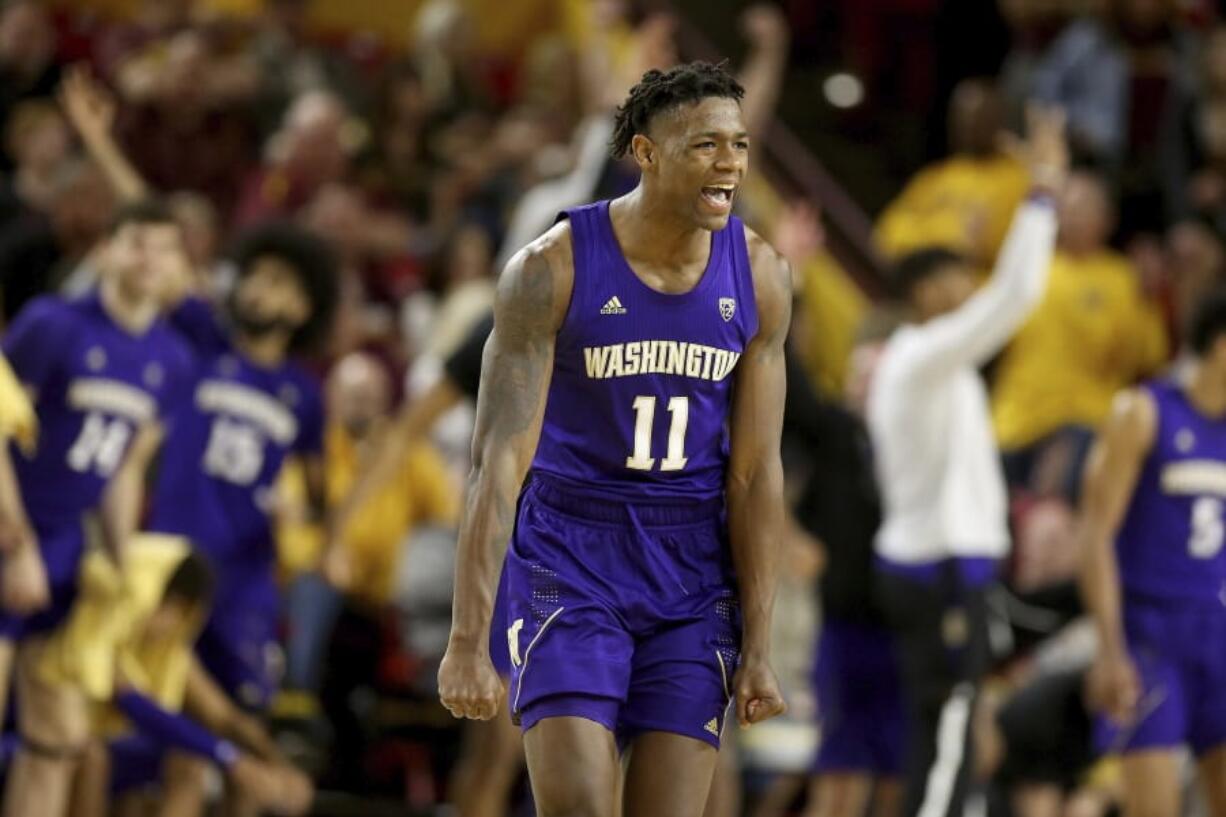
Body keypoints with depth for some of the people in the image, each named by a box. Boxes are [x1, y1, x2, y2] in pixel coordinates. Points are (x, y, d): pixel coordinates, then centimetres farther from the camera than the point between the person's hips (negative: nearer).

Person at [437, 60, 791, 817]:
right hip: (569, 558, -3)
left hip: (694, 576, 3)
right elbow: (499, 458, -15)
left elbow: (756, 472, 0)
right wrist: (468, 642, -20)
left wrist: (759, 647, -3)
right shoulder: (553, 269, -14)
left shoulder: (759, 276, -3)